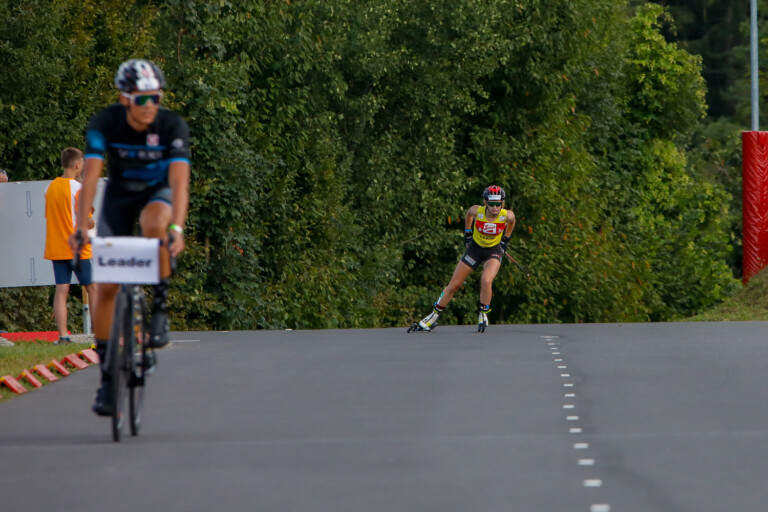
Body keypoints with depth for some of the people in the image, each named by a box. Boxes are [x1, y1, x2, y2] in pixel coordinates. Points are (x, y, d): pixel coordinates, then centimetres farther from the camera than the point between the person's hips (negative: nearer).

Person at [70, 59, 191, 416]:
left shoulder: (172, 126, -25)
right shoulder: (105, 123, -23)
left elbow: (179, 182, -34)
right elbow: (91, 175, -30)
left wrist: (177, 229, -48)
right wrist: (81, 225, -42)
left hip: (158, 192, -1)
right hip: (120, 194, 1)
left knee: (153, 225, -39)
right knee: (107, 286, -7)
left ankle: (160, 309, -20)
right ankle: (106, 375, 2)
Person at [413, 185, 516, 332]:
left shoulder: (507, 215, -25)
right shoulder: (477, 211, -26)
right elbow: (469, 214, 1)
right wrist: (467, 233, 6)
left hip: (494, 251, -1)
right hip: (475, 248, 1)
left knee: (486, 281, -28)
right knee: (453, 285, 4)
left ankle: (483, 314, -3)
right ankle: (433, 317, 19)